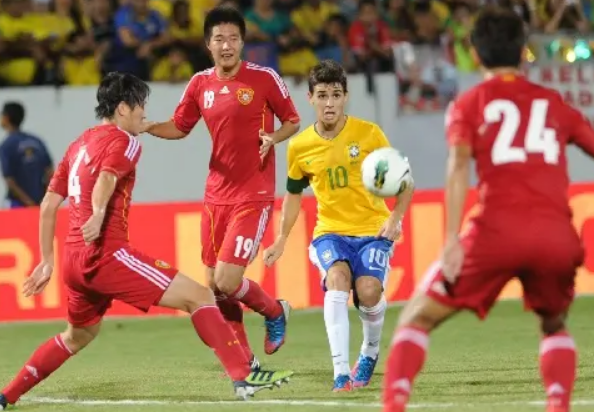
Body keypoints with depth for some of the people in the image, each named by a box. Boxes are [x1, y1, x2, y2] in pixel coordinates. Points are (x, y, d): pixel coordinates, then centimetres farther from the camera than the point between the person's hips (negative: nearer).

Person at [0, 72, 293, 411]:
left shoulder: (79, 145, 21)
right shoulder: (123, 141, -3)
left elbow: (48, 206, 21)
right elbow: (106, 178, -25)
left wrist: (48, 261, 25)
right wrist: (98, 215, -42)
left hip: (75, 260, 9)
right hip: (108, 253, -9)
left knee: (78, 336, 31)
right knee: (199, 296, -10)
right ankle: (243, 376, -22)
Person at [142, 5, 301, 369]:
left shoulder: (264, 78, -8)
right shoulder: (201, 84, 5)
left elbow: (293, 121, 3)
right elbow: (179, 127, 17)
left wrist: (273, 138, -18)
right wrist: (142, 125, 0)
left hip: (253, 195, -5)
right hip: (217, 195, 5)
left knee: (227, 281, -14)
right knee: (214, 284, 5)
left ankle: (275, 312, 16)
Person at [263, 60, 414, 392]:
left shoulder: (369, 134, -6)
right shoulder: (300, 147, 1)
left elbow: (404, 180, 1)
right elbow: (294, 195, 18)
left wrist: (396, 218, -14)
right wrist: (281, 241, 16)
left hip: (372, 229, -1)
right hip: (330, 231, 1)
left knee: (368, 290, -24)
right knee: (337, 278, -29)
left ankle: (370, 352, 10)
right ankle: (341, 373, -32)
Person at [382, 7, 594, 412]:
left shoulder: (469, 104, 13)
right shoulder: (555, 103, 21)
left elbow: (459, 166, -3)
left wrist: (452, 240, -12)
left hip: (497, 230, -2)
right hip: (556, 233, 2)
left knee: (418, 317, 10)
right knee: (555, 326, 28)